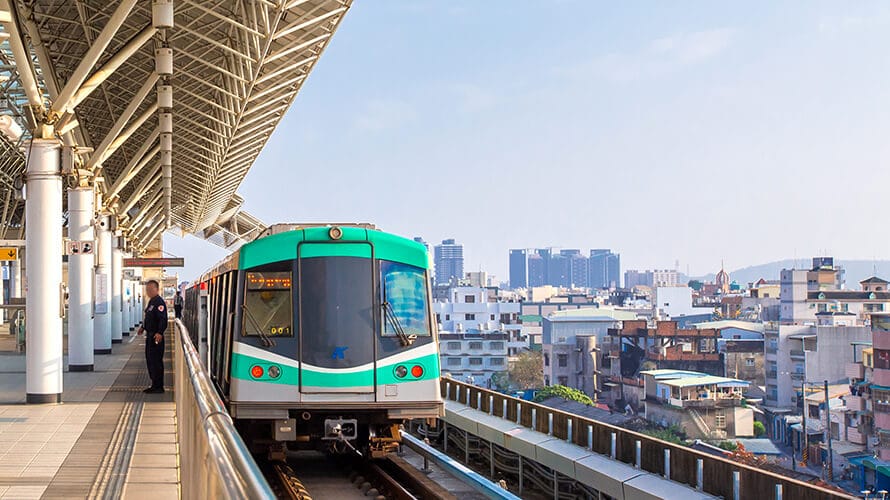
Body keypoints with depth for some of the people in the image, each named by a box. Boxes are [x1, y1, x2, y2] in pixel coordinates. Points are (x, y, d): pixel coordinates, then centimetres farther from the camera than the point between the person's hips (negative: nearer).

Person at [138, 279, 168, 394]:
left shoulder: (159, 302, -16)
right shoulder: (151, 301, 15)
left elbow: (163, 320, -25)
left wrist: (159, 333, -34)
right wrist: (143, 327, 29)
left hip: (156, 337, -11)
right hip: (149, 335, 11)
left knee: (156, 361, -7)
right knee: (149, 360, 15)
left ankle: (158, 387, -2)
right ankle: (155, 385, 23)